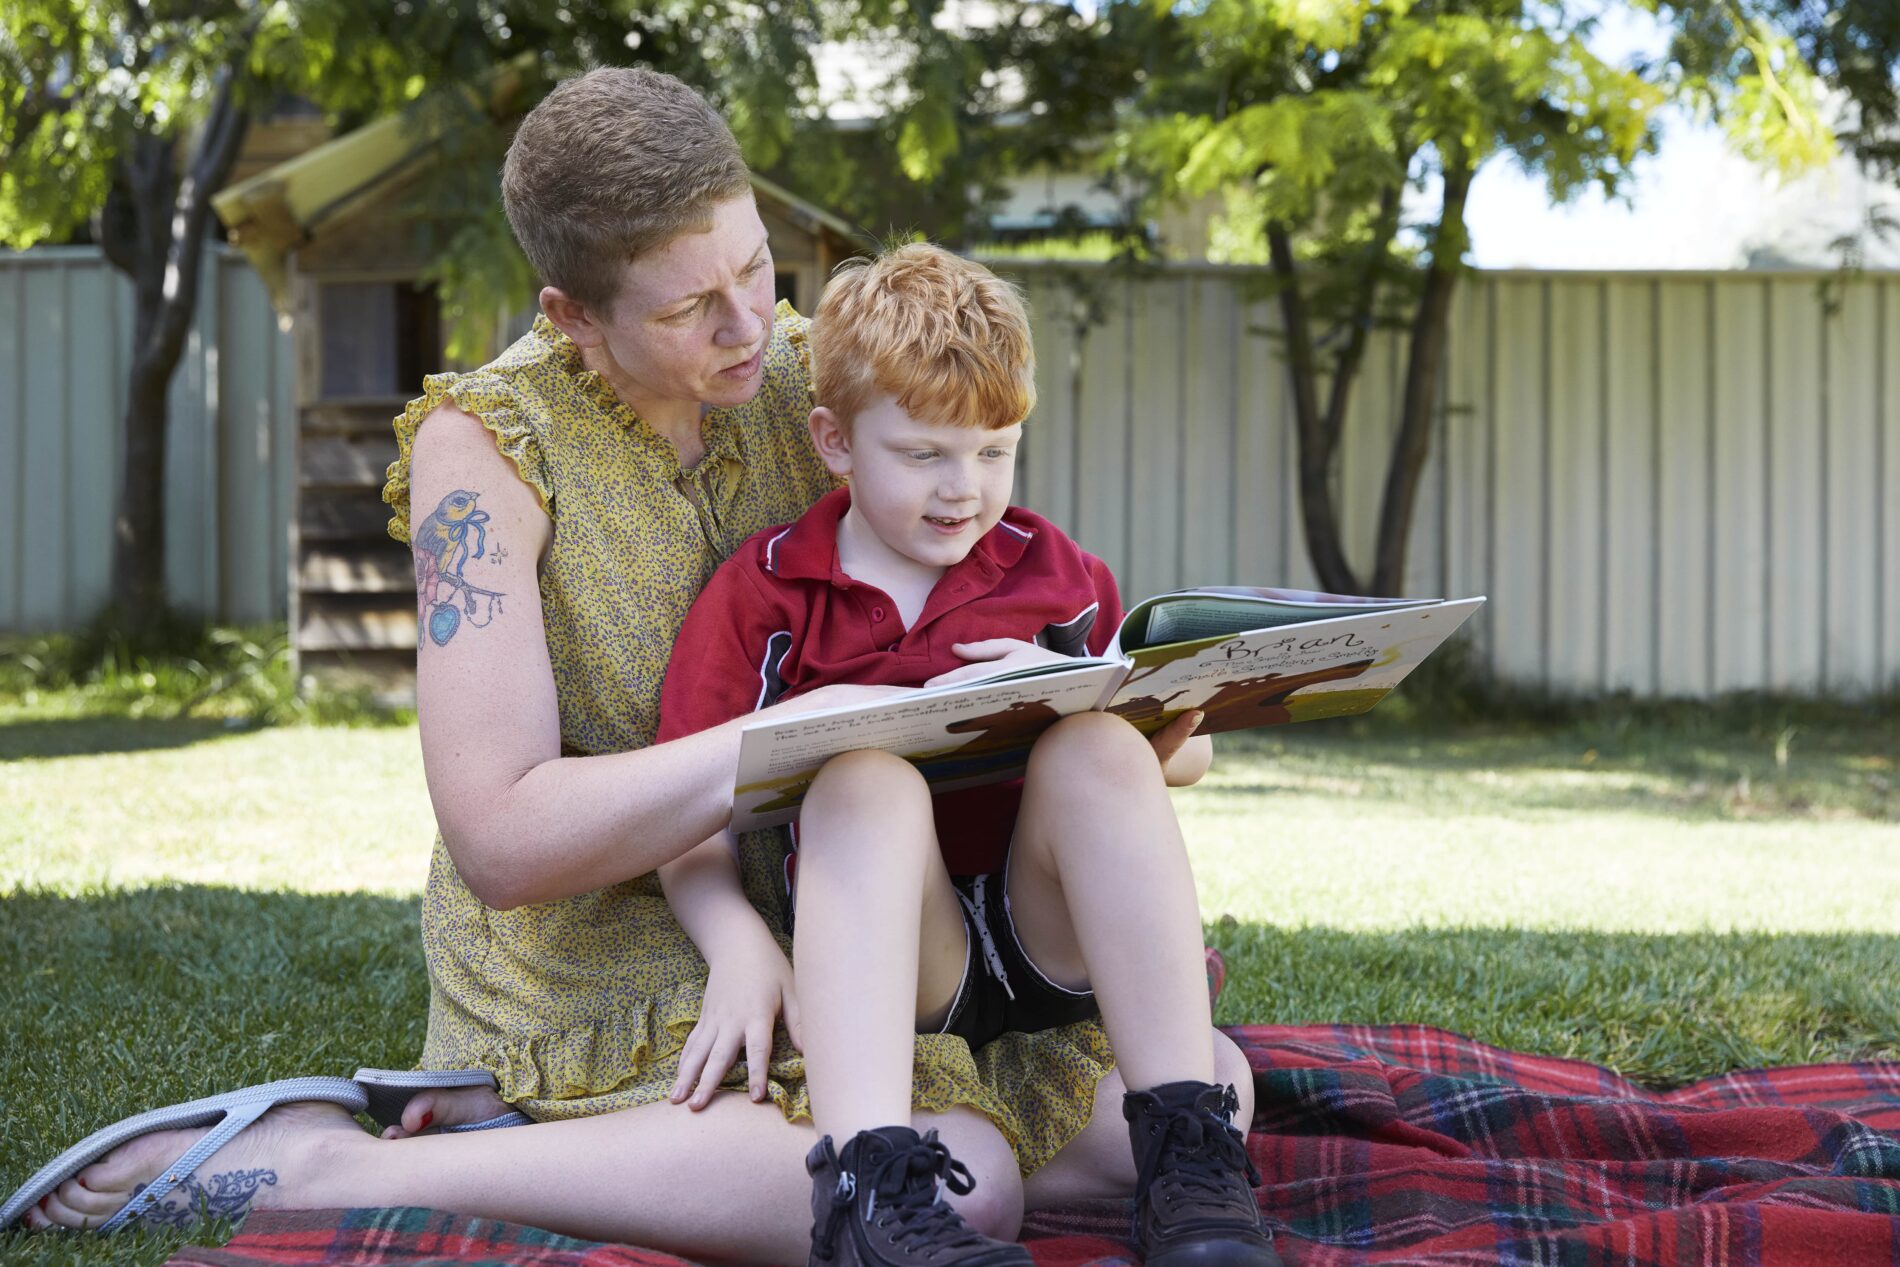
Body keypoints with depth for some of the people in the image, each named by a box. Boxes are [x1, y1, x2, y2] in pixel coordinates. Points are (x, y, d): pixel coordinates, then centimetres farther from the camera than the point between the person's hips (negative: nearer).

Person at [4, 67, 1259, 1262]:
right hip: (608, 980, -7)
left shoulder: (804, 375, 2)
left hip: (814, 928, 7)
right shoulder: (488, 446, -14)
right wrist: (814, 726, -31)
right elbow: (502, 842, -23)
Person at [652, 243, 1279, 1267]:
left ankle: (1189, 1157, -31)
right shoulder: (761, 594, 4)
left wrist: (1073, 700, -8)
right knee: (864, 777, -30)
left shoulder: (1055, 575, 12)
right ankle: (868, 1182, -46)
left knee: (1096, 750, -24)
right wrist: (741, 953, -22)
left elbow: (1189, 754, 13)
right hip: (885, 965, -2)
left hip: (1051, 946, 2)